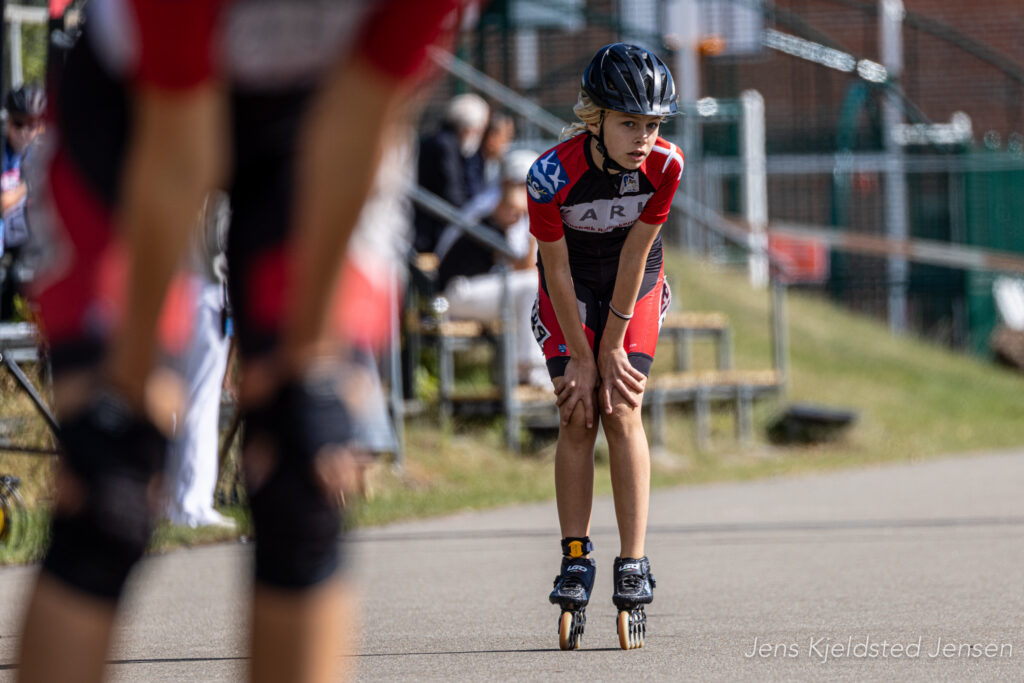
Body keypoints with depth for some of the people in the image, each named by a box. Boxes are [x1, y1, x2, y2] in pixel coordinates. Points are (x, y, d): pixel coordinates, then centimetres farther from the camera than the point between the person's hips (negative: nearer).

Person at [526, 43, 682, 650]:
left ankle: (634, 570, -12)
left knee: (622, 411, -11)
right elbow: (557, 269, -21)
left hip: (635, 289, 1)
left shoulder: (665, 165, -27)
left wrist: (612, 347, -14)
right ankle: (576, 564, -4)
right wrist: (581, 357, -15)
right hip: (571, 290, -1)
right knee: (578, 416, -10)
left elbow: (635, 254, -19)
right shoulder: (553, 173, -32)